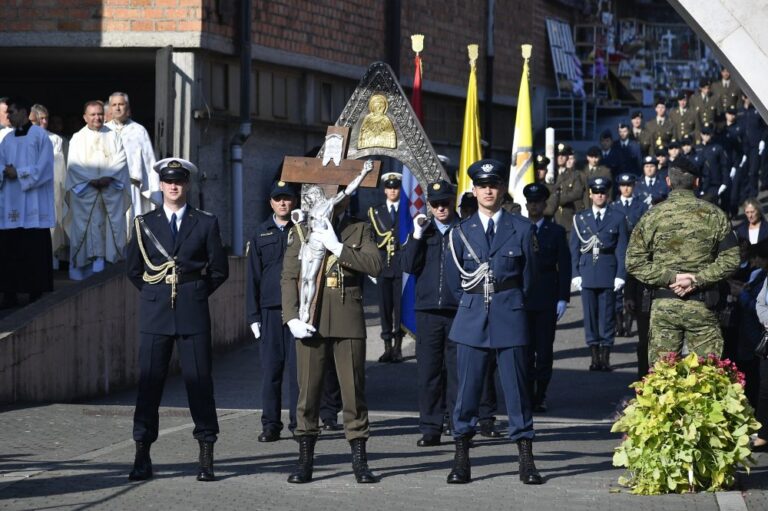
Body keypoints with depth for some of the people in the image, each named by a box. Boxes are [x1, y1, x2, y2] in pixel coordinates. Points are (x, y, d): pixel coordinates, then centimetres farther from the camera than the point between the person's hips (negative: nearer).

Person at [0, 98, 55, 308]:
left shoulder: (40, 135, -2)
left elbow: (43, 168, -9)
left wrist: (18, 173, -11)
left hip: (33, 204, -6)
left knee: (34, 250, -4)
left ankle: (36, 293, 0)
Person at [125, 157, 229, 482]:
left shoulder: (206, 223, 6)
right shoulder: (145, 224, 9)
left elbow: (219, 270, 10)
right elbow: (133, 269, 16)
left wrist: (195, 295, 7)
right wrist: (155, 295, 11)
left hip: (193, 313, -1)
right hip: (155, 313, 1)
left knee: (199, 380, -2)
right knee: (149, 380, -1)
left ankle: (206, 458, 2)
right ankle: (142, 457, 3)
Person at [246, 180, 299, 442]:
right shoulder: (262, 233, 11)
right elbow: (253, 276, 11)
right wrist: (254, 315, 5)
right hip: (270, 310, 2)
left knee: (298, 368, -1)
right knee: (271, 370, 2)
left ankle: (299, 422, 5)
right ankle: (270, 425, 7)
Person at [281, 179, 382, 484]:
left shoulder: (359, 230, 9)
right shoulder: (300, 231, 10)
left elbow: (375, 265, -8)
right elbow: (288, 278, 4)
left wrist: (338, 247, -15)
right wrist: (292, 317, -8)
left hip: (348, 321, 0)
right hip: (311, 320, 0)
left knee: (353, 388, 1)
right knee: (308, 389, 2)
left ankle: (359, 459, 8)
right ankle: (305, 459, 8)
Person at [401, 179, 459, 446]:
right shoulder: (423, 230, 12)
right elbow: (408, 265, 1)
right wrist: (417, 236, -6)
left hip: (459, 311, -2)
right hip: (428, 311, 2)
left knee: (458, 371, -1)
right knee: (428, 371, 3)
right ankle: (430, 430, 8)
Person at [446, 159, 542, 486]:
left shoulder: (521, 228, 4)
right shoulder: (461, 231, 7)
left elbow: (527, 275, 10)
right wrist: (471, 303, 13)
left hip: (509, 316, -1)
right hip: (472, 317, 1)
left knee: (516, 387, 1)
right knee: (467, 387, 0)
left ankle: (526, 461, 4)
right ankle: (461, 459, 6)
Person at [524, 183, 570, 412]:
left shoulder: (556, 232, 6)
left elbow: (564, 266, 4)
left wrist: (563, 298, -4)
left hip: (547, 301, -1)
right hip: (521, 300, 1)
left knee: (544, 350, 0)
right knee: (524, 351, -1)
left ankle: (541, 396, 7)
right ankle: (528, 396, 4)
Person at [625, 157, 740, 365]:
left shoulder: (652, 216, 1)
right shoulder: (714, 215, 1)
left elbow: (634, 262, -4)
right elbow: (730, 259, -4)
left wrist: (670, 277, -7)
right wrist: (697, 279, -8)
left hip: (663, 307, 0)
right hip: (701, 307, 0)